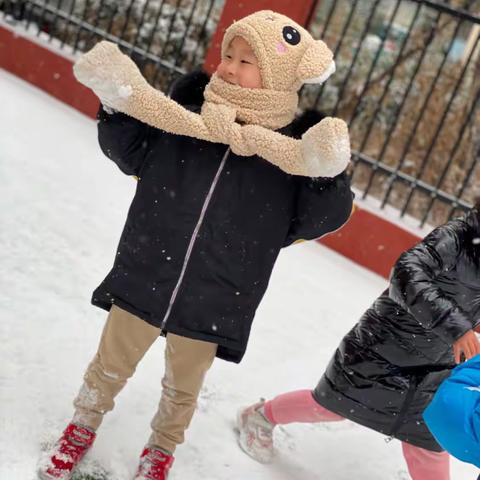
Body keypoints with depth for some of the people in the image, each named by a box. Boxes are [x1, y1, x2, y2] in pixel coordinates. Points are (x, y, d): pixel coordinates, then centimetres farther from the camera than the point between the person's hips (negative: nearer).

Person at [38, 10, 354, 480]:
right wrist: (116, 107, -10)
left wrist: (330, 175, -28)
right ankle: (82, 428, 51)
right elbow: (133, 154, 6)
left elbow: (318, 219, -10)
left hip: (214, 304, -1)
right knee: (110, 365, 21)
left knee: (182, 388, 21)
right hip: (144, 279, 2)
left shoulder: (296, 145, -12)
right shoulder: (189, 109, -6)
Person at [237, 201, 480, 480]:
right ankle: (261, 417, 39)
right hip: (383, 347, -5)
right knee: (335, 406, 12)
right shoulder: (457, 236, -25)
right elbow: (407, 273, -43)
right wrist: (453, 325, -50)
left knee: (429, 447, 10)